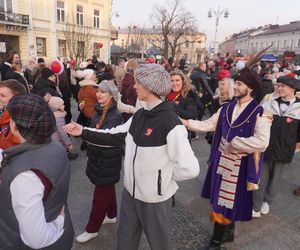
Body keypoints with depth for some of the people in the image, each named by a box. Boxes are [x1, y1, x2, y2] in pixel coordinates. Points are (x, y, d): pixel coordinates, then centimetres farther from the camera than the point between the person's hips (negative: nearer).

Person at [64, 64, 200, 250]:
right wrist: (83, 132, -3)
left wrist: (166, 177, -14)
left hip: (155, 198, -7)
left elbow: (189, 168, -29)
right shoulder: (139, 116, 1)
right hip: (131, 191, 7)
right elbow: (115, 136, 3)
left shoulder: (170, 123, -25)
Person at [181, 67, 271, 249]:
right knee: (223, 200, 19)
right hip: (221, 160, 6)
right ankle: (228, 232, 42)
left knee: (226, 203, 6)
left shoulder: (259, 113, -14)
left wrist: (234, 142, -21)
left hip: (239, 164, -6)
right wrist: (187, 123, -10)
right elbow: (208, 125, 2)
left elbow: (262, 142, -27)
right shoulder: (227, 108, 5)